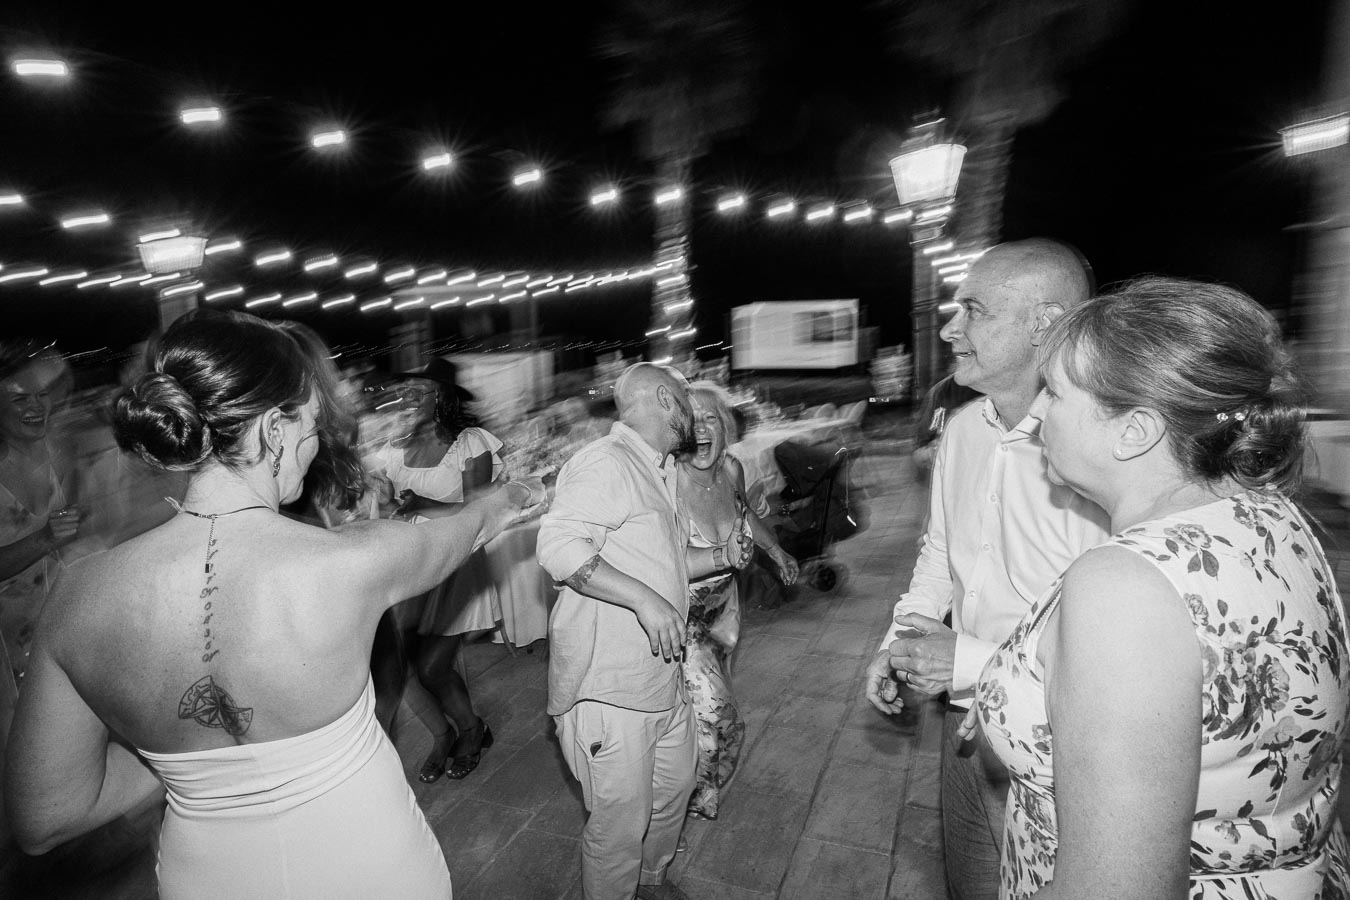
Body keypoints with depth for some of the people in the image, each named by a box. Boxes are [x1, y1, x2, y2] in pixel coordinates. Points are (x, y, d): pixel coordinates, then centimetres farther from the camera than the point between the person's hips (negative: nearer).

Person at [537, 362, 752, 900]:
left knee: (675, 786, 25)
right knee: (620, 822, 5)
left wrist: (719, 557, 8)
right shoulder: (605, 462, -18)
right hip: (607, 685, -10)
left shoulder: (658, 472, 16)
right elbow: (558, 545, -29)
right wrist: (644, 598, -31)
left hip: (661, 673, 10)